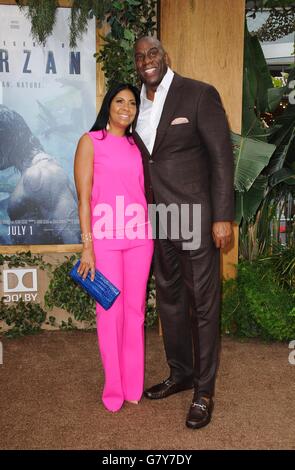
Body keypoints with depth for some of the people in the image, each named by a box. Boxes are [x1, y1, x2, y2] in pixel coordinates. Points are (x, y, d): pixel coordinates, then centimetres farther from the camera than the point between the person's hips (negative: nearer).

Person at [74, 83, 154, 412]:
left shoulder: (136, 145, 15)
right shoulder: (91, 141, 2)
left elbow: (143, 191, 16)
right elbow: (84, 197, -4)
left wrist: (151, 234, 8)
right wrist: (87, 246, -10)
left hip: (140, 237, 4)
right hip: (105, 238, -4)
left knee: (135, 310, 9)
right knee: (111, 311, 2)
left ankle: (133, 385, 23)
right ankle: (113, 388, 18)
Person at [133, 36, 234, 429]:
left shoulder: (199, 95, -7)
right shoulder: (137, 104, 10)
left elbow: (222, 157, -9)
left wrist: (222, 217, -14)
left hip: (196, 219, -6)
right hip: (158, 220, 6)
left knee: (203, 303, 3)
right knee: (169, 299, 16)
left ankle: (204, 390, 18)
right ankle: (180, 374, 34)